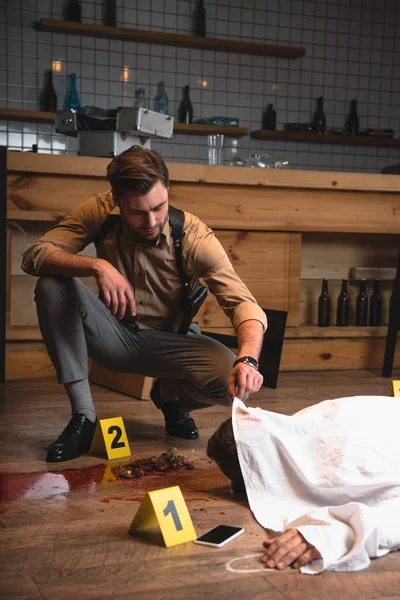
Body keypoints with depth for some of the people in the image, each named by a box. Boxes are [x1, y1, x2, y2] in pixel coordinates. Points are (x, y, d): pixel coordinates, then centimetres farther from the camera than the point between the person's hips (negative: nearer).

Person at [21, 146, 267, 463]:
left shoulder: (196, 237, -22)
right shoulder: (101, 211, -17)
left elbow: (244, 304, -28)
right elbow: (35, 256, -22)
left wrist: (248, 359, -50)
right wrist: (97, 266, -41)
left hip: (170, 340, -1)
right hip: (115, 336, 1)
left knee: (232, 379, -30)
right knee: (52, 285, -27)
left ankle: (170, 396, 9)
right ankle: (83, 416, -16)